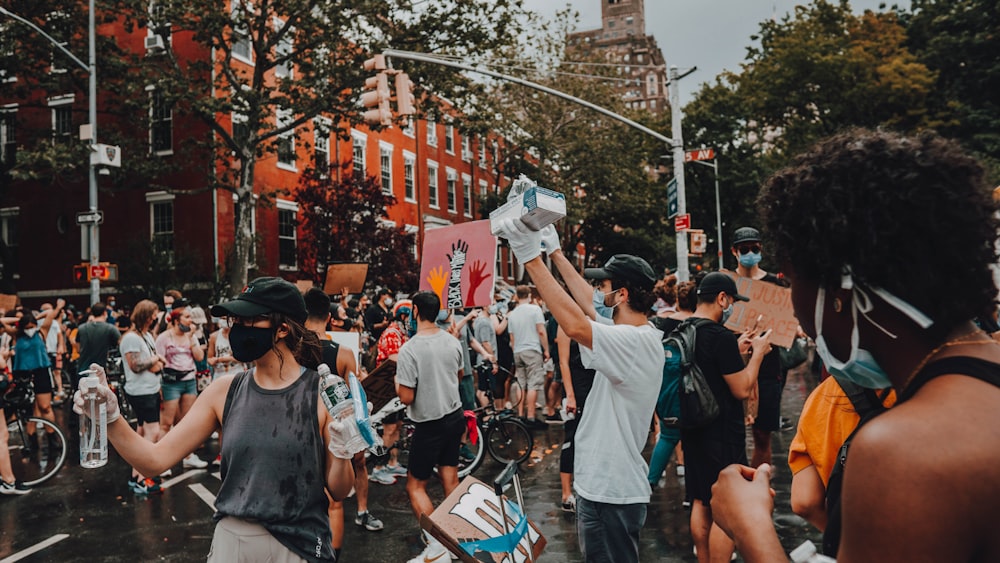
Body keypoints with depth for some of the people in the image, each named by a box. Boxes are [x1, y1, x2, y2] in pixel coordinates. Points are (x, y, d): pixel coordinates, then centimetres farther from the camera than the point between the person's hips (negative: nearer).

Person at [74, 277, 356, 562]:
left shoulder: (321, 392, -13)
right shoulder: (225, 391, -2)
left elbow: (339, 491, -6)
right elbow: (156, 459, -4)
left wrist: (341, 448, -25)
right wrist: (111, 417, -18)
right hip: (230, 539, 3)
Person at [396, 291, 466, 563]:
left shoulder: (409, 349, -23)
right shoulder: (452, 341, -2)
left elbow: (406, 397, -21)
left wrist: (397, 384, -1)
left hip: (430, 425, -6)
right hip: (455, 417, 6)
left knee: (415, 486, 6)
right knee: (450, 480, 16)